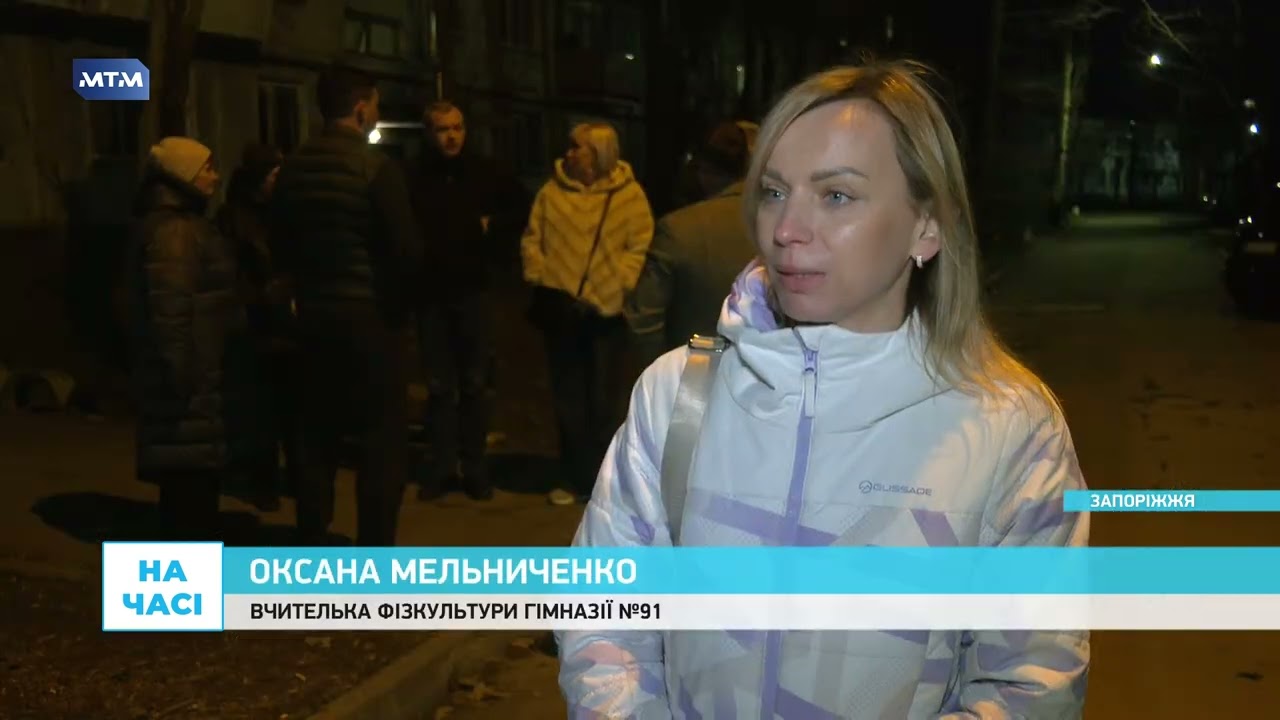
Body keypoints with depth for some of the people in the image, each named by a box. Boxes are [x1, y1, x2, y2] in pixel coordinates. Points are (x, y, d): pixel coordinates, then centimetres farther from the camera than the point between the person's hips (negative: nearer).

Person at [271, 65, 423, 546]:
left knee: (318, 438, 14)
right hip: (373, 315, -6)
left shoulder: (293, 168, 4)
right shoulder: (375, 166, -14)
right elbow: (408, 251, -17)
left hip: (314, 315, 6)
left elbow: (283, 244, 12)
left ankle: (311, 553, 21)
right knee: (383, 441, 0)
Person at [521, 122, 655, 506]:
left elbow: (641, 247, -7)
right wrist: (537, 275, -4)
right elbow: (531, 239, 10)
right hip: (560, 307, 3)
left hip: (606, 310, -3)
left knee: (604, 400, 6)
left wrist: (619, 284, -17)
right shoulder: (552, 192, 6)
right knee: (568, 397, 10)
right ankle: (575, 478, 21)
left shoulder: (628, 194, -3)